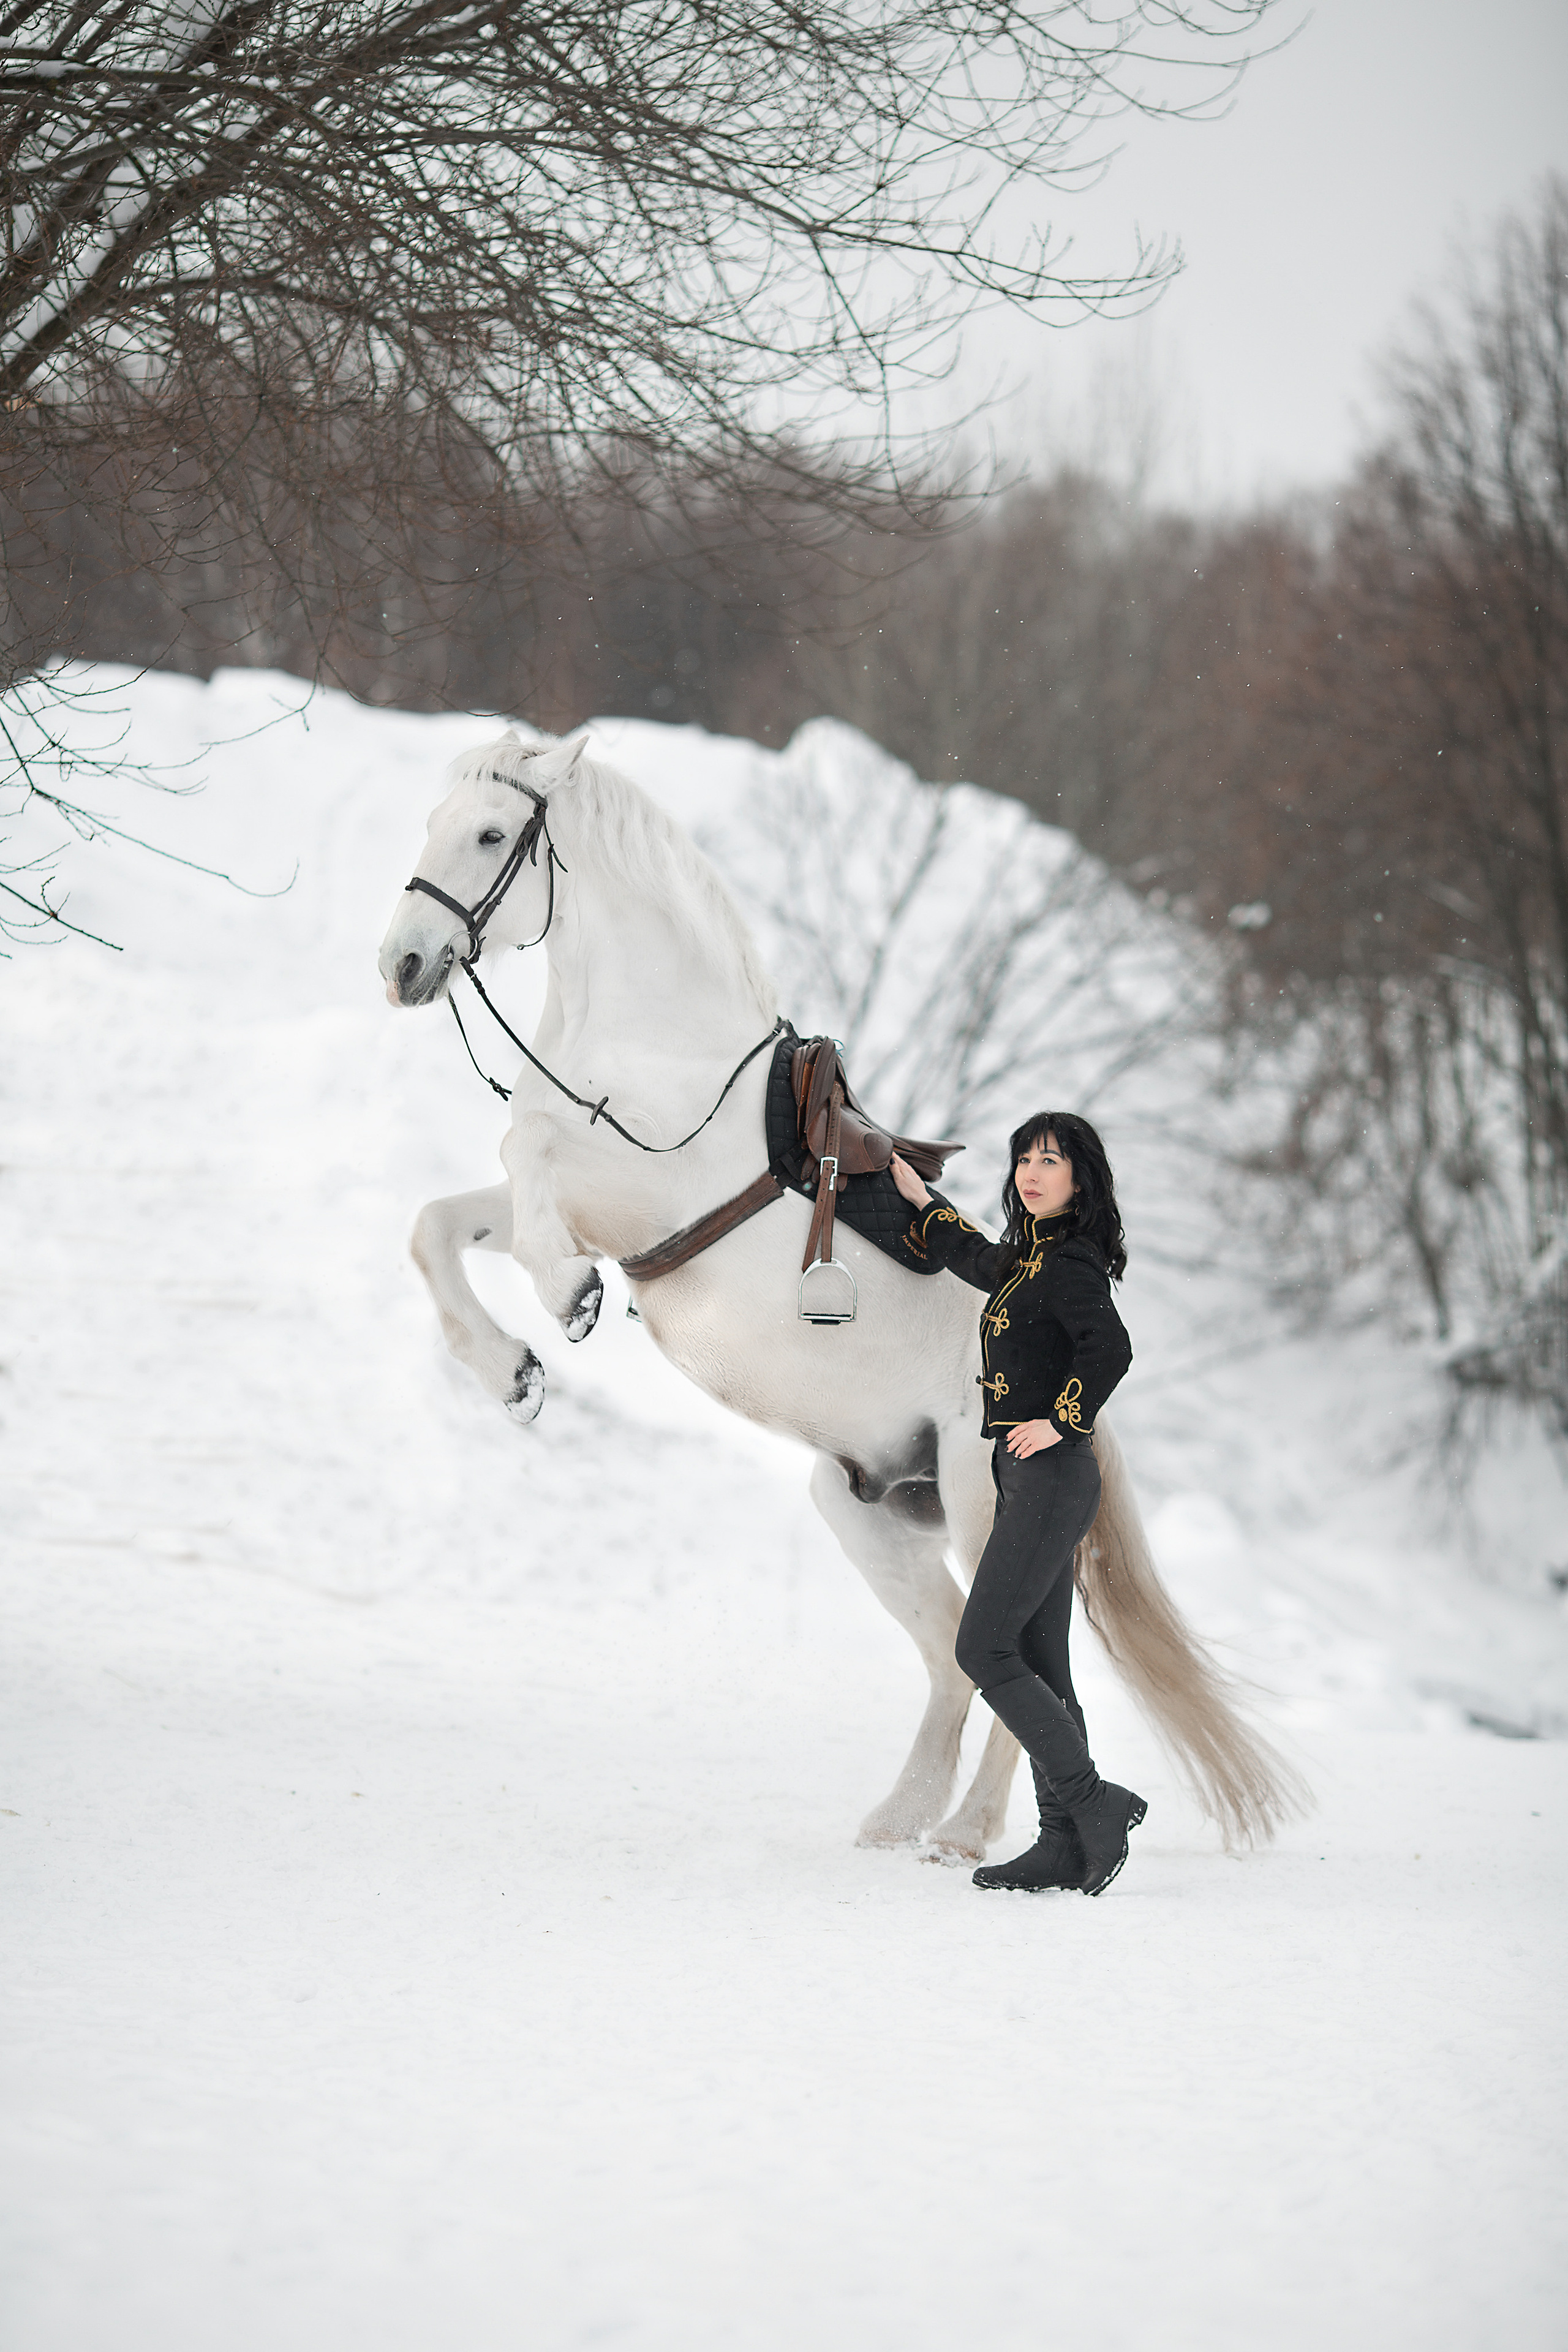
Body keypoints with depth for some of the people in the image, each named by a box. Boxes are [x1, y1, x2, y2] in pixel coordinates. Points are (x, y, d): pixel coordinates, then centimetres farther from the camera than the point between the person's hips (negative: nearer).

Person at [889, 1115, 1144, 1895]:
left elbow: (1111, 1349, -30)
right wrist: (919, 1197, 47)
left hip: (1049, 1475, -10)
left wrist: (1060, 1421, -21)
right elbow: (975, 1259, 39)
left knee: (984, 1650, -12)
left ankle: (1095, 1802, -11)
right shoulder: (1028, 1259, 16)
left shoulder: (1069, 1265, -13)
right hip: (1029, 1480, 10)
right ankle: (1065, 1844, 6)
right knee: (1037, 1664, 7)